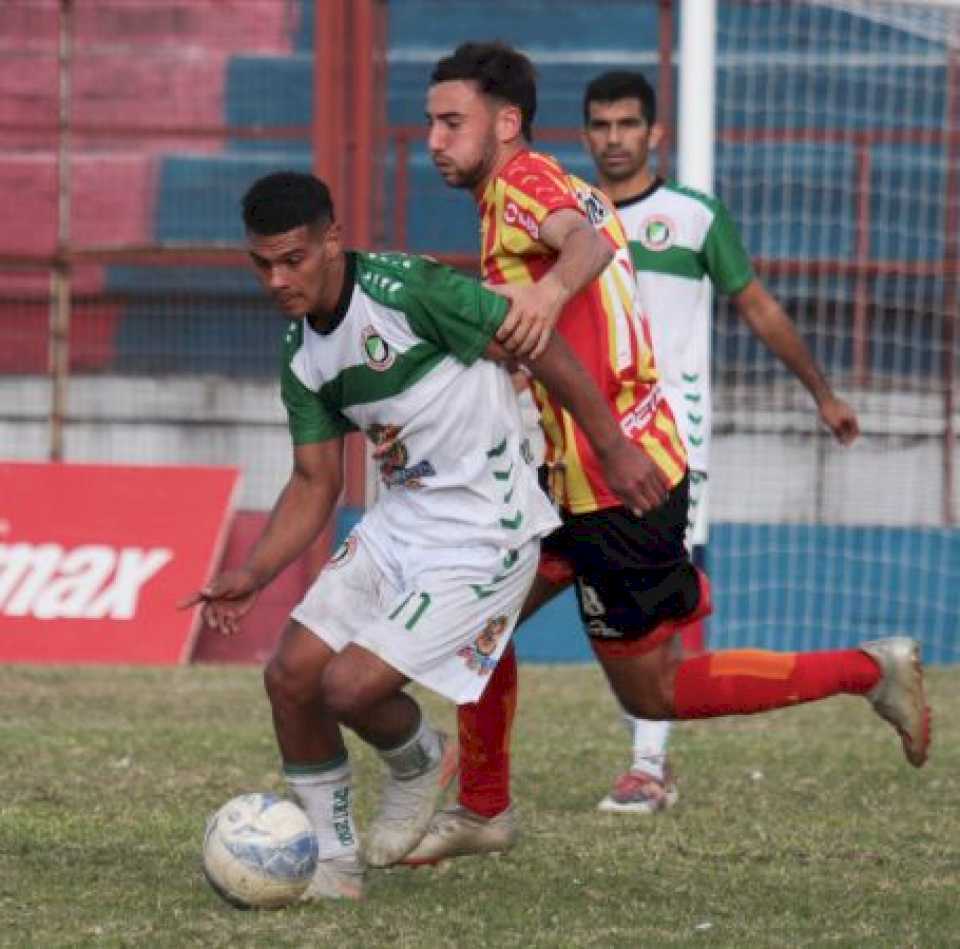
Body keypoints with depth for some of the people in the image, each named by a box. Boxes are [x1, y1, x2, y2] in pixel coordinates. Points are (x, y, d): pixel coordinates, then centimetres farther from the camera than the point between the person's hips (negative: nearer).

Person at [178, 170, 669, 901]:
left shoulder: (406, 291, -21)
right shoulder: (303, 355, 4)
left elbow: (540, 347, -15)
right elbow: (315, 484, 11)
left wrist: (613, 449, -10)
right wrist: (253, 578, -2)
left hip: (483, 536, -8)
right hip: (400, 523, 8)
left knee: (351, 687, -16)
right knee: (292, 675, 2)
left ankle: (420, 764, 20)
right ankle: (332, 861, 18)